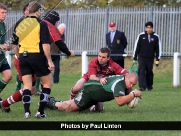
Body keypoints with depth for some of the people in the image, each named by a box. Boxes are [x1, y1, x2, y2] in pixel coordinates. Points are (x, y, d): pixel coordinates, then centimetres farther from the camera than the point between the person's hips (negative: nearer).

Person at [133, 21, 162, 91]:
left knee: (149, 72, 7)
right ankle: (142, 86, -17)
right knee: (141, 71, -12)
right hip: (141, 57, -1)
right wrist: (134, 57, 4)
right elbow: (136, 46, 4)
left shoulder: (156, 37, 0)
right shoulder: (141, 35, -1)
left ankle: (149, 86, 22)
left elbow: (158, 49, 5)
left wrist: (157, 59, 2)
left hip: (150, 58, 1)